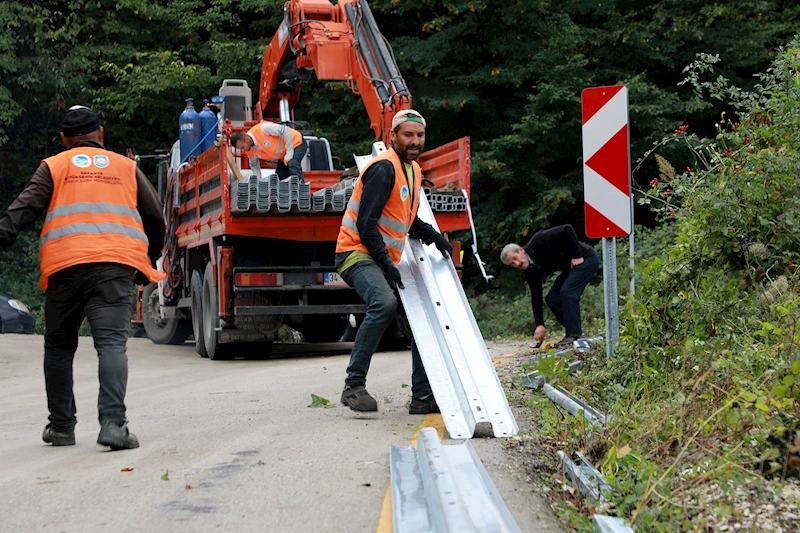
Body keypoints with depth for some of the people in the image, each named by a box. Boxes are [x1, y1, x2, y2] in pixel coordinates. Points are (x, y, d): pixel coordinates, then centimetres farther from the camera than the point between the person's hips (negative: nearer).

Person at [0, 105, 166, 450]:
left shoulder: (54, 167, 14)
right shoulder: (126, 167, 19)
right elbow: (154, 217, 20)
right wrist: (150, 259, 34)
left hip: (64, 266, 0)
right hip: (114, 266, 0)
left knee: (59, 346, 15)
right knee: (111, 343, -7)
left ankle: (61, 425, 19)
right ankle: (113, 423, -24)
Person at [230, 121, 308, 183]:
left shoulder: (262, 129, -32)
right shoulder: (249, 151, -7)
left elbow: (286, 131, -29)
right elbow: (254, 167, 12)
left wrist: (289, 153, -27)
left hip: (296, 143, -8)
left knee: (293, 165, -33)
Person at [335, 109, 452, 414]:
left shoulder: (414, 171, 15)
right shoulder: (384, 168, -15)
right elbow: (366, 223, -21)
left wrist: (432, 235, 12)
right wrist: (385, 262, -25)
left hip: (389, 260, 10)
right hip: (358, 253, -10)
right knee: (384, 303, -35)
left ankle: (423, 397, 15)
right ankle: (354, 385, -27)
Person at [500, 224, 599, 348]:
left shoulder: (539, 242, -26)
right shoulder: (531, 272, -3)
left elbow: (567, 230, -28)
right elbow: (536, 298, -1)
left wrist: (577, 255, -26)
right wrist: (540, 325, -7)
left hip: (586, 259, -8)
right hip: (570, 268, 8)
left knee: (567, 292, -23)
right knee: (552, 299, -1)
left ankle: (574, 335, -19)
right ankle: (574, 332, 7)